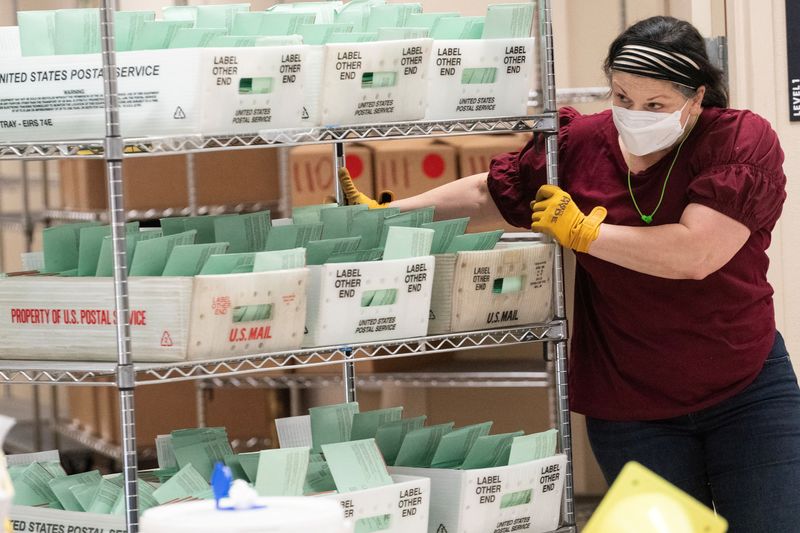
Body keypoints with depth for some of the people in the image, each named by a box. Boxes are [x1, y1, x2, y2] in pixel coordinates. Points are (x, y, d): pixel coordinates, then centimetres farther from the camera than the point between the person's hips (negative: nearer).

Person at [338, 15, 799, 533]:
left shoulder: (744, 141, -15)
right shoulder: (580, 145, -4)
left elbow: (695, 253, -26)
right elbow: (484, 193, 13)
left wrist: (583, 231, -16)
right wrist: (384, 215, 10)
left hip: (746, 391, -2)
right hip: (630, 406, 2)